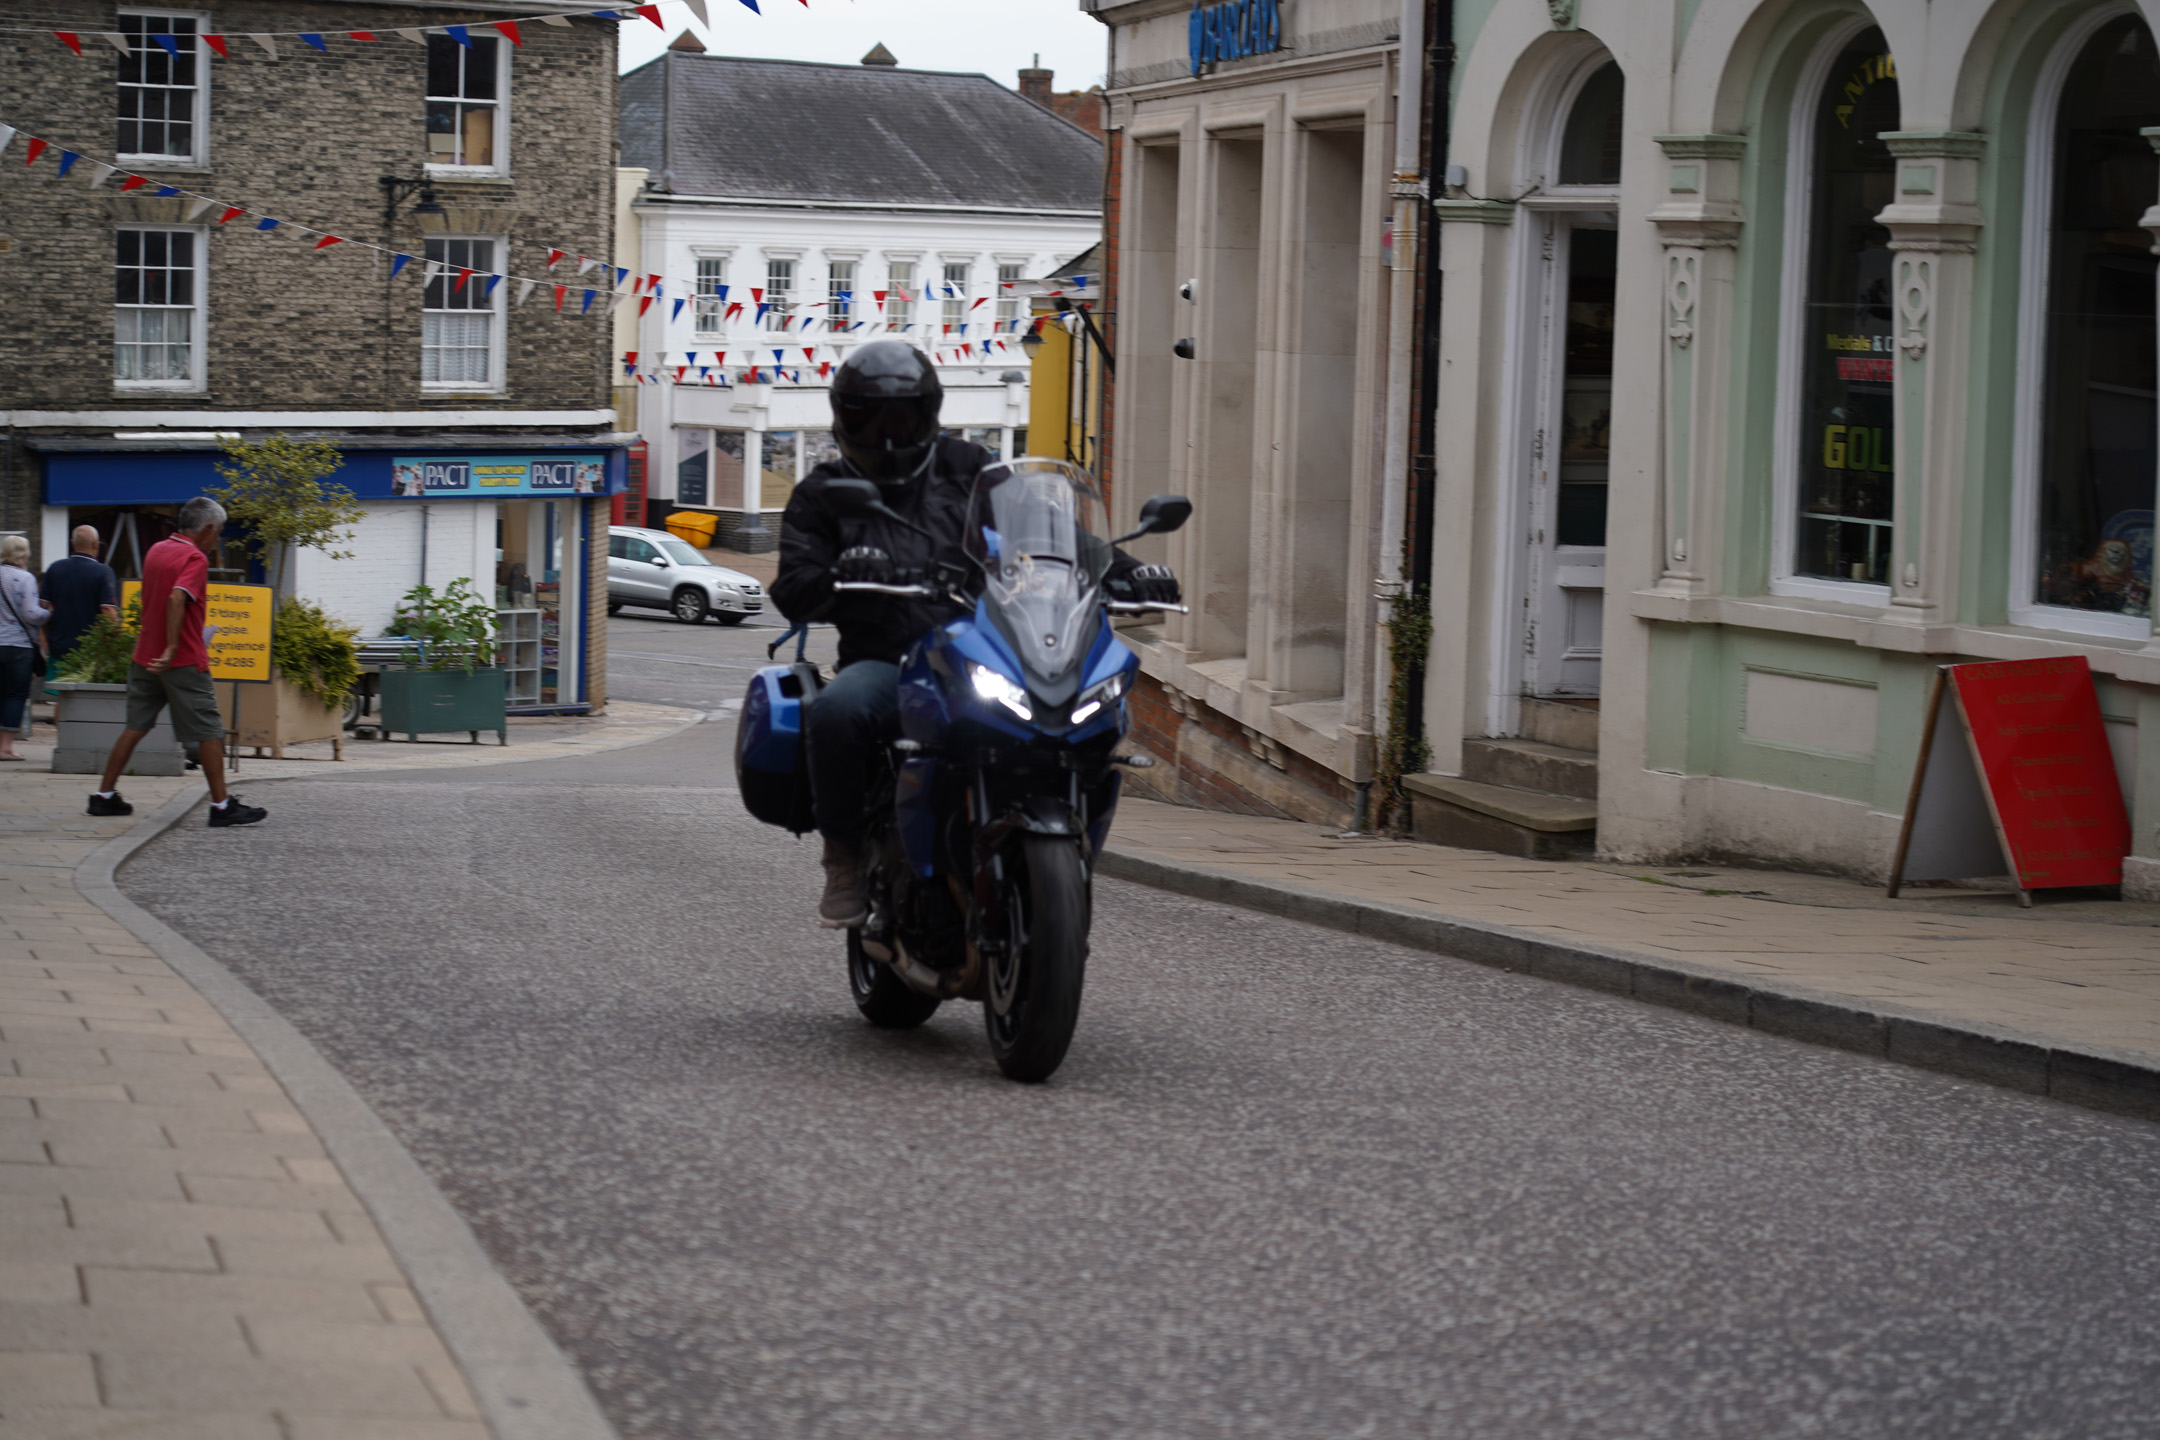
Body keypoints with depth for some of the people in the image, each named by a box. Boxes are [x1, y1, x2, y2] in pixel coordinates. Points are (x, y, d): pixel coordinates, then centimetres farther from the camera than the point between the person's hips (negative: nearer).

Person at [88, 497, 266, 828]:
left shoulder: (156, 550, 11)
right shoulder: (194, 558, -14)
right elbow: (176, 599, -28)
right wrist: (172, 649, -27)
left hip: (145, 656, 8)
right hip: (184, 662, -8)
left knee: (135, 726, 13)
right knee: (209, 732, 0)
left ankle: (104, 796, 13)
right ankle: (221, 806, 1)